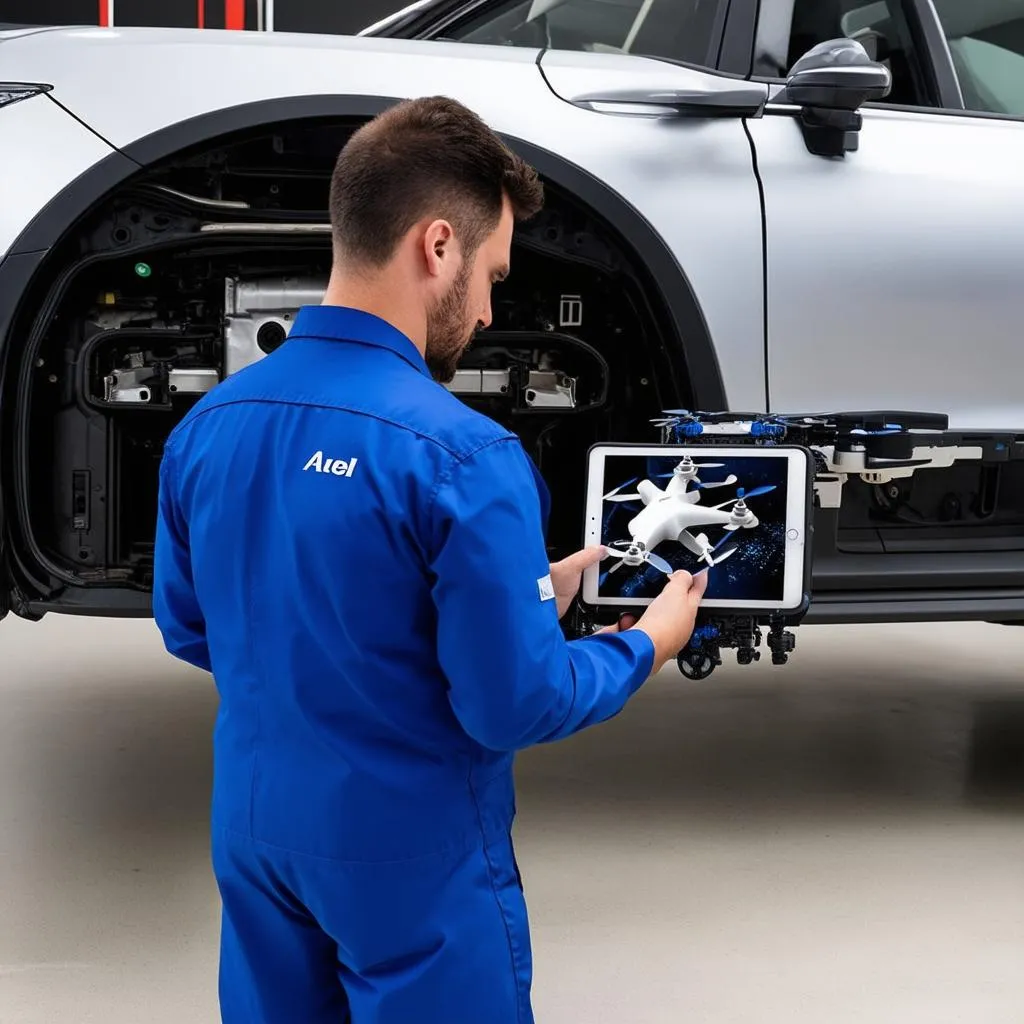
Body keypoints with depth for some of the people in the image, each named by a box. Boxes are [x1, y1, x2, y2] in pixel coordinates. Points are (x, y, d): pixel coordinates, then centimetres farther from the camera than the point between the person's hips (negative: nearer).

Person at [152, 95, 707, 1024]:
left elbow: (188, 627, 8)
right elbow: (515, 706, -21)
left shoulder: (208, 425, -4)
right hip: (410, 862, -6)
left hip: (253, 836, 6)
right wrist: (646, 645, 0)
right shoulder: (459, 454, -25)